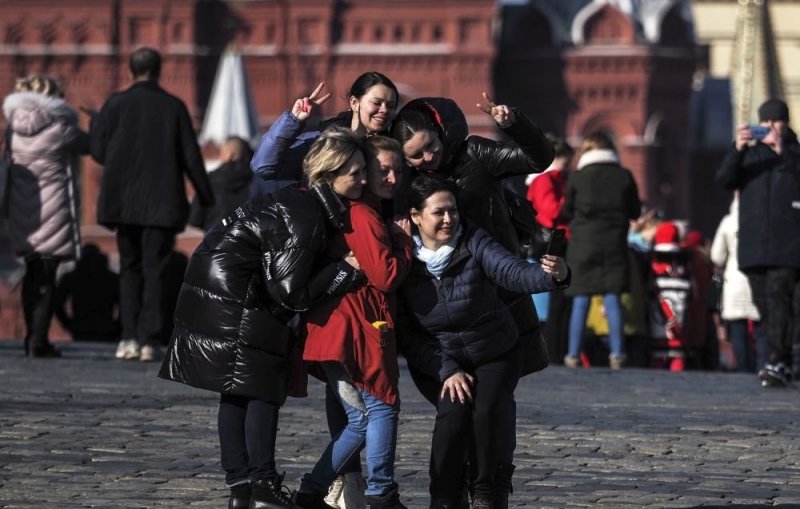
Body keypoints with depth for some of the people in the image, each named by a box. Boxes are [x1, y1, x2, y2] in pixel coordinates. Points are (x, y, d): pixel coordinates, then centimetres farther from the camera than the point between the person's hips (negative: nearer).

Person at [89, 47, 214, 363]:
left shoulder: (116, 104, -3)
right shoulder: (174, 107, -1)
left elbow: (99, 151, 0)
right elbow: (191, 157, 0)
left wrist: (95, 122, 18)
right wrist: (206, 196, 11)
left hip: (125, 202, 1)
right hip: (163, 203, -1)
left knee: (130, 269, 13)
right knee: (155, 271, 2)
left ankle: (130, 337, 3)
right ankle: (149, 340, -5)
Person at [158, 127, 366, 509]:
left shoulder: (305, 202, 8)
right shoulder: (306, 220, -20)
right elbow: (290, 294, -20)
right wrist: (344, 270, -13)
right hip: (235, 301, -10)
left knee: (236, 391, 9)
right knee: (264, 389, -5)